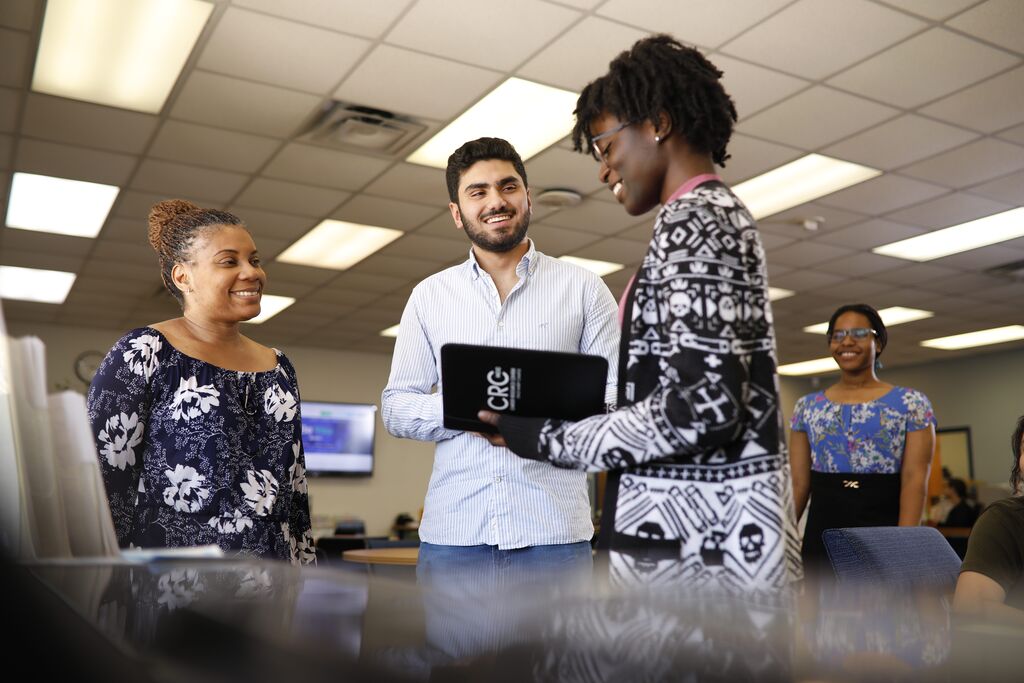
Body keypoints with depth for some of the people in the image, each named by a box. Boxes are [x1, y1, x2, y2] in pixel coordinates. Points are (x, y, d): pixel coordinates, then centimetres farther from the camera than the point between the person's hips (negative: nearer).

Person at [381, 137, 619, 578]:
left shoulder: (583, 287, 7)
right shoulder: (429, 296, 12)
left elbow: (619, 394, 4)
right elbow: (395, 406, 11)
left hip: (554, 528, -1)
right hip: (453, 530, 2)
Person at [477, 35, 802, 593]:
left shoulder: (692, 218, -11)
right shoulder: (721, 212, 19)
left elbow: (703, 406, -22)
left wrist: (550, 438, -11)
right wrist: (564, 415, 13)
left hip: (694, 542, -10)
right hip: (726, 531, 10)